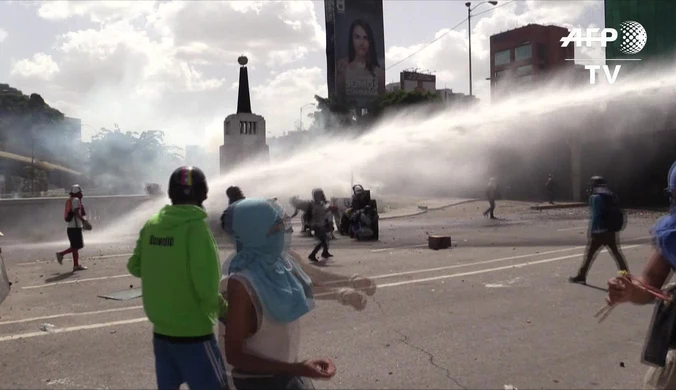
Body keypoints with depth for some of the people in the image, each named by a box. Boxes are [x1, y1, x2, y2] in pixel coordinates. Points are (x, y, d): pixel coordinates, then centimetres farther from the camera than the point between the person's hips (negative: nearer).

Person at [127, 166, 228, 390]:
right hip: (193, 334, -6)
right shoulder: (196, 227, -19)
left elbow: (135, 267, 7)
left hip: (161, 331, 6)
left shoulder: (151, 225, -1)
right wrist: (223, 310, -6)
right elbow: (206, 285, -23)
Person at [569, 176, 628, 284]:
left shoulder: (595, 197, -9)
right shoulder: (612, 195, 13)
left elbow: (594, 216, -14)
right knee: (616, 253, 16)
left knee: (589, 253, 3)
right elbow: (617, 213, 12)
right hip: (612, 231, 6)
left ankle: (581, 276, 7)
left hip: (599, 231, -6)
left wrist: (591, 232, -11)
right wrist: (616, 227, 17)